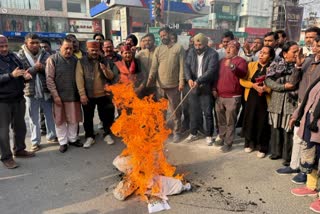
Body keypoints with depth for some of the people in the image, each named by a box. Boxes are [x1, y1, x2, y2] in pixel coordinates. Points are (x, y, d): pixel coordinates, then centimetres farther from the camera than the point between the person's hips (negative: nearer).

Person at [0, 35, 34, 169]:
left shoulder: (13, 56, 8)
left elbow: (22, 73, 14)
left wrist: (26, 76, -8)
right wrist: (11, 75, -28)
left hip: (19, 99, 6)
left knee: (20, 127, 16)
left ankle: (19, 150, 34)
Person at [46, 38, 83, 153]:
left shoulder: (75, 60, 6)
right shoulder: (52, 59, -4)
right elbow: (49, 79, -7)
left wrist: (80, 93, 3)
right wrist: (55, 95, -11)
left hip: (73, 95, 3)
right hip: (59, 96, -3)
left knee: (74, 119, 11)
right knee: (60, 120, 8)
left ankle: (72, 139, 28)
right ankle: (63, 142, 21)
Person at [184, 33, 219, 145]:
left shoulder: (213, 54, -9)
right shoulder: (191, 52, 7)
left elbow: (211, 71, -20)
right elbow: (186, 66, -2)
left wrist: (198, 81, -28)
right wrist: (189, 79, -20)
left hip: (206, 88, -4)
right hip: (193, 87, 5)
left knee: (207, 112, 2)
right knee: (193, 111, 13)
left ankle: (209, 135, 19)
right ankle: (193, 133, 29)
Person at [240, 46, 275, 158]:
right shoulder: (251, 65, 7)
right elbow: (242, 80, 2)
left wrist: (267, 88, -21)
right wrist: (253, 85, -13)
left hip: (265, 100, -2)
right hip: (251, 98, 2)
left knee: (263, 123, 3)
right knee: (250, 121, 7)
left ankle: (262, 148, 19)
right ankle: (250, 144, 27)